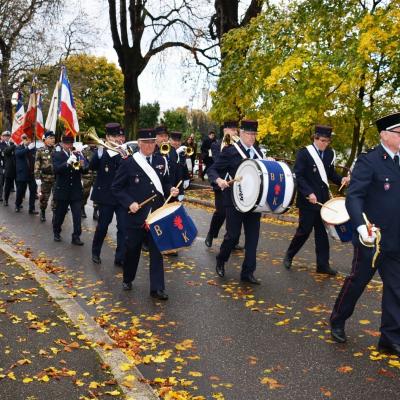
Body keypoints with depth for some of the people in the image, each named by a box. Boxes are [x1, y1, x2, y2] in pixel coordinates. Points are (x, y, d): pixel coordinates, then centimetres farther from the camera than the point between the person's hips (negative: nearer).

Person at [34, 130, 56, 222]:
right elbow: (37, 166, -4)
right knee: (43, 197, 10)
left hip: (56, 178, 1)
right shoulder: (40, 151, -2)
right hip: (45, 178, -1)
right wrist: (37, 178, -11)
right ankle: (42, 213, 31)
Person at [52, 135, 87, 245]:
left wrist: (82, 166, -25)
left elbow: (85, 168, -3)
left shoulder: (77, 155, 6)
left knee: (77, 214, -5)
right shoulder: (57, 155, -1)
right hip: (62, 190, -1)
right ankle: (56, 232, 32)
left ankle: (76, 236, 0)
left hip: (76, 190, 2)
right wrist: (67, 163, -31)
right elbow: (56, 169, -17)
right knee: (59, 213, 12)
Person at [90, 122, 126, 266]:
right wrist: (99, 154, -31)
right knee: (102, 226, 7)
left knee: (123, 227, -3)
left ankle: (120, 258, 5)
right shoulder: (101, 151, 0)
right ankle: (95, 253, 28)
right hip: (106, 196, -1)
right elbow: (92, 167, -15)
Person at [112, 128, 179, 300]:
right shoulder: (128, 162, -6)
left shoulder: (161, 161, 6)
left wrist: (171, 190, -5)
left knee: (157, 251, 0)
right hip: (135, 215, -2)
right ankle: (127, 279, 36)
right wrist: (129, 203, -16)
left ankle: (157, 288, 6)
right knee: (132, 250, 12)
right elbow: (116, 188, -4)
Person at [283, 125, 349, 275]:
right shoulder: (304, 153, -9)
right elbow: (298, 176, -13)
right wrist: (309, 193, -22)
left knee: (322, 232, 7)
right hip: (308, 200, -5)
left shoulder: (330, 153, 7)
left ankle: (323, 264, 14)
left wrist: (341, 179, -4)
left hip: (323, 199, 5)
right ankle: (289, 255, 22)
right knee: (304, 230, 0)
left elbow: (330, 173, 16)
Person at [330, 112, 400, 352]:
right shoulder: (368, 161, -12)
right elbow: (353, 197, -21)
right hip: (372, 239, -6)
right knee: (357, 282, 10)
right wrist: (361, 226, -35)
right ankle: (337, 322, 31)